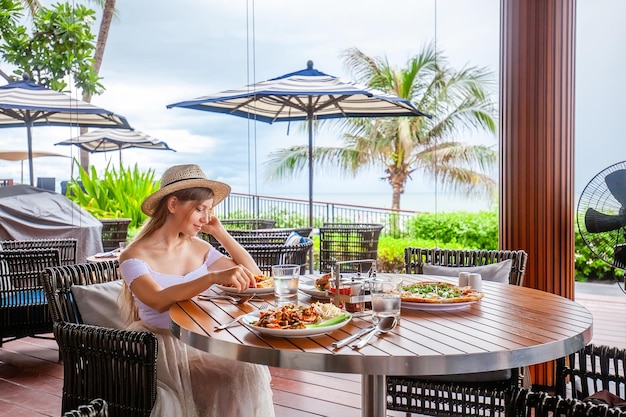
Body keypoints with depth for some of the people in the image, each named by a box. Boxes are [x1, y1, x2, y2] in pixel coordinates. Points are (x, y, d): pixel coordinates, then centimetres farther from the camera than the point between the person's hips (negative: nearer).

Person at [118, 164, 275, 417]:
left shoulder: (200, 248, 6)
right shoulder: (134, 256, -10)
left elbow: (253, 275, 6)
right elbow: (159, 301, -30)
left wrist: (220, 233, 0)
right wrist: (213, 277, -44)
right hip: (160, 345, -5)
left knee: (252, 372, -21)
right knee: (240, 376, -25)